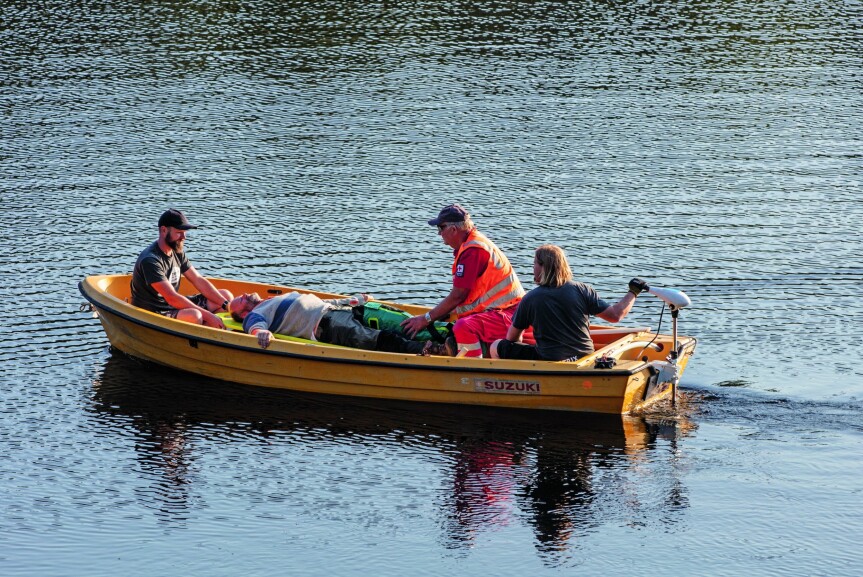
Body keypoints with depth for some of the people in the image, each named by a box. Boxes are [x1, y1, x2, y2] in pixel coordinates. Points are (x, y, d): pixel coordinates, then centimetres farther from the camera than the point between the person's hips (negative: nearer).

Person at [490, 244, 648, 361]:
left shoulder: (530, 299, -7)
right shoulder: (581, 290, -3)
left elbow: (512, 338, 4)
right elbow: (616, 315, 0)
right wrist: (633, 292, 17)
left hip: (548, 361, -5)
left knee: (497, 347, 7)